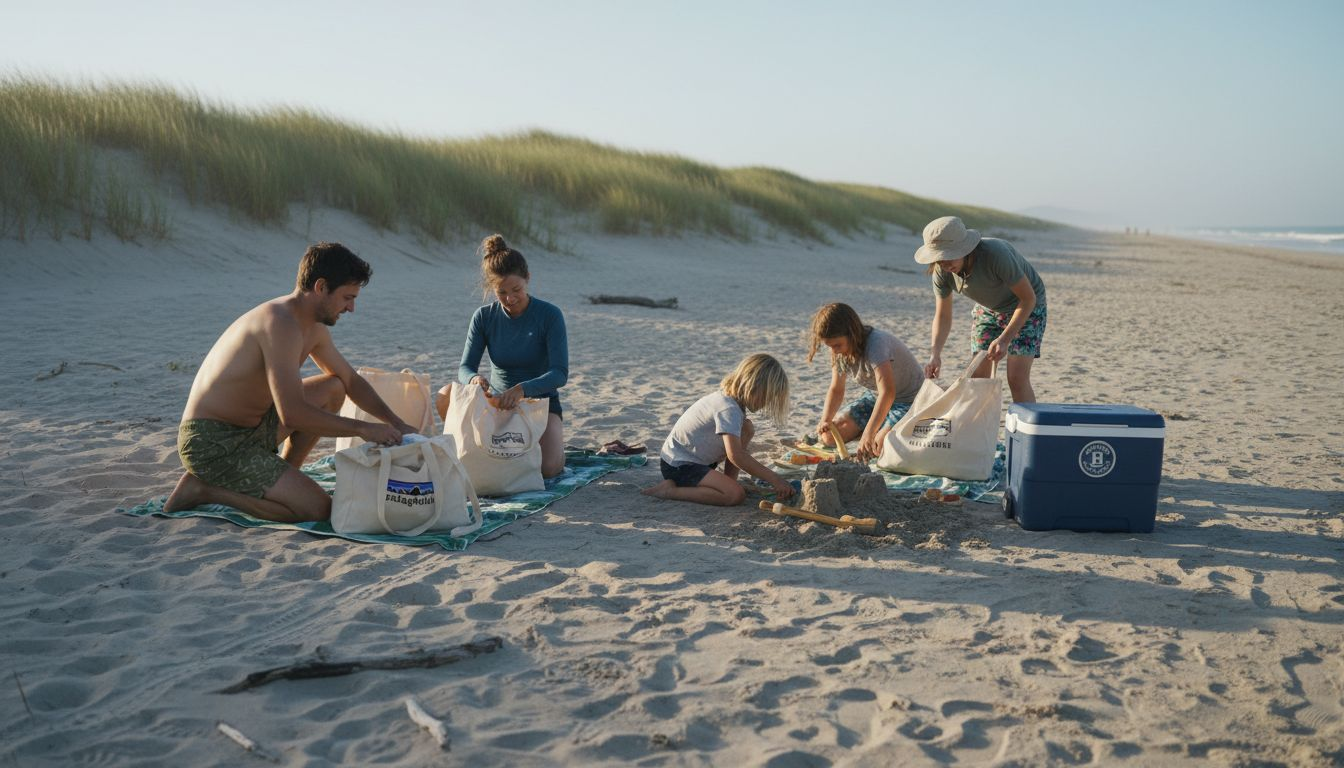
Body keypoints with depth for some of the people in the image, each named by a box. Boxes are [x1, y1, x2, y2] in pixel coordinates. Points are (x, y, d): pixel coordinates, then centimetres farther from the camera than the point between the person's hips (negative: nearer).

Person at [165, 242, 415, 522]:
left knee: (333, 388, 15)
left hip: (250, 428, 10)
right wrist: (363, 428, -20)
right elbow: (292, 415, -29)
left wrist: (396, 424, 10)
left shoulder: (314, 328, 8)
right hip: (210, 443, -10)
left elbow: (351, 381, 22)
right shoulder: (281, 323, -23)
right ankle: (203, 489, -5)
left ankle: (280, 478, 14)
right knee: (319, 509, -16)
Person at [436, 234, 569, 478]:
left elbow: (560, 373, -20)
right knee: (445, 396, -26)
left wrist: (522, 389, -40)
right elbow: (464, 367, -9)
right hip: (498, 403, 3)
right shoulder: (484, 318, -4)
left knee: (547, 467, -30)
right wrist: (474, 379, -36)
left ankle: (552, 443, 6)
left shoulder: (549, 315, -13)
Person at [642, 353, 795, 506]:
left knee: (747, 428, 3)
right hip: (678, 465, -10)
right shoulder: (728, 409, -26)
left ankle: (730, 481, 6)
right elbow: (735, 455, -33)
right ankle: (668, 490, -16)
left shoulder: (731, 399, 5)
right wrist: (774, 479, -29)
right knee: (736, 495, -27)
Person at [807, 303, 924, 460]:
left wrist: (869, 434, -50)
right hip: (875, 398, 7)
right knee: (829, 436, -5)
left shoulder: (876, 343, -35)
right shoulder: (839, 352, -10)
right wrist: (825, 420, -17)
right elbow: (836, 390, 2)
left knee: (880, 446, -28)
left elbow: (887, 393, -44)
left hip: (910, 399, -7)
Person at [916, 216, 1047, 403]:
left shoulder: (996, 254, -39)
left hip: (1026, 306, -5)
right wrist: (935, 354, -25)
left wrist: (1005, 339, -35)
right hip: (988, 308, 5)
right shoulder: (942, 271, -22)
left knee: (1017, 379, -14)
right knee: (978, 376, -1)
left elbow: (1028, 298, -28)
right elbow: (943, 315, -10)